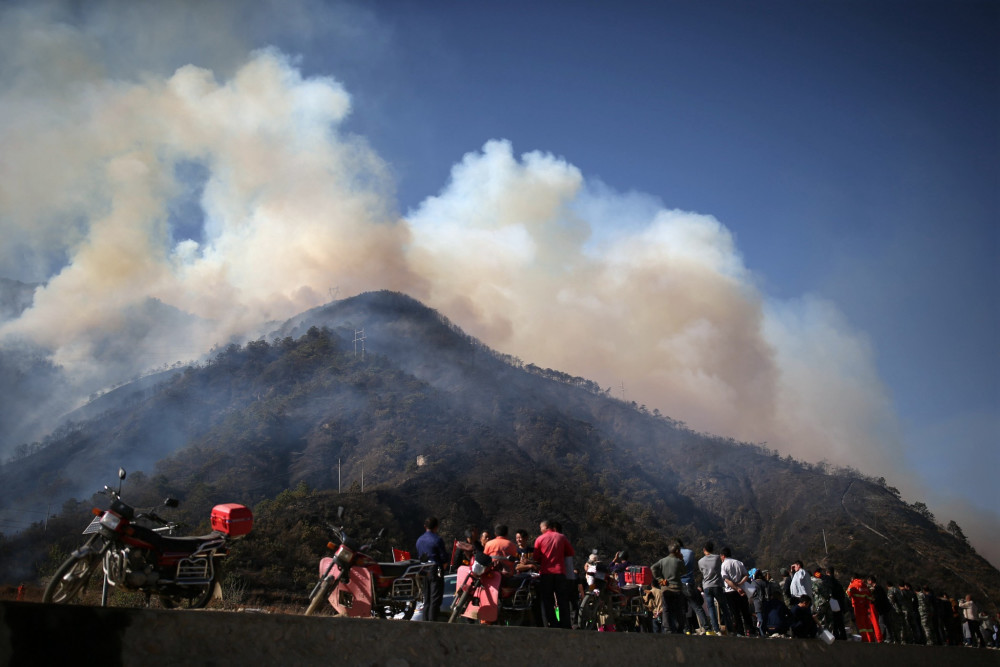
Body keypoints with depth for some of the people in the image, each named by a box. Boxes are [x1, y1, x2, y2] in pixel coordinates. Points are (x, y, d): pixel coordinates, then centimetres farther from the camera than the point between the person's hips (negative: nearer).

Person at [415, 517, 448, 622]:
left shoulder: (419, 540, 9)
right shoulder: (437, 539, -11)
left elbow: (418, 556, 14)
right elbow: (444, 558, -9)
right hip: (436, 571, -6)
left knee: (426, 600, 13)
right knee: (435, 600, -4)